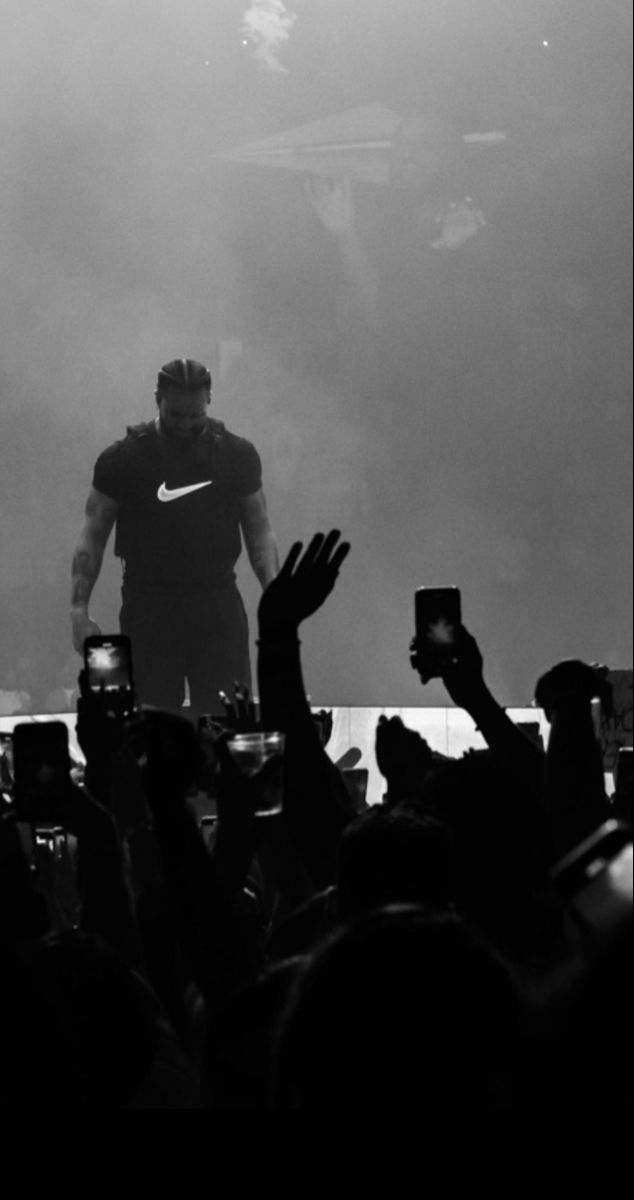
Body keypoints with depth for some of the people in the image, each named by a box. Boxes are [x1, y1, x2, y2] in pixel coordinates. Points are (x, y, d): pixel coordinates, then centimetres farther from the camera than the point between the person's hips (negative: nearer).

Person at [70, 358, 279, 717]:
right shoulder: (123, 459, -1)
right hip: (149, 605, -1)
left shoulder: (237, 455, 4)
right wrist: (79, 610, -6)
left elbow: (259, 531, 9)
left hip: (218, 605, 1)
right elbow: (93, 537, 2)